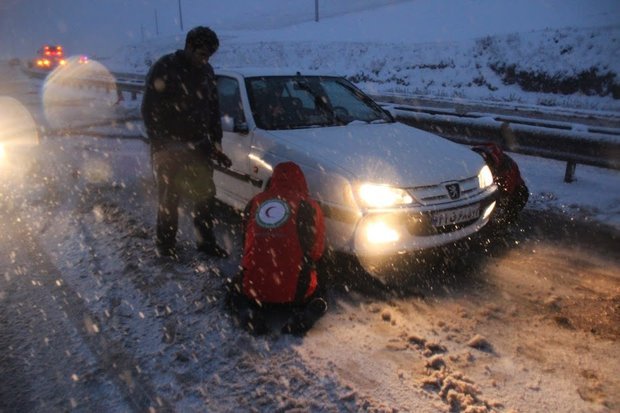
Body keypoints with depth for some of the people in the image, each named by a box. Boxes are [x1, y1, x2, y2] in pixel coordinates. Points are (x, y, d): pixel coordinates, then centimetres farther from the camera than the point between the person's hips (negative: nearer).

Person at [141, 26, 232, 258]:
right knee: (169, 198, 2)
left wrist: (216, 141, 8)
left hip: (199, 146, 6)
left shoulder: (206, 71, 9)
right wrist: (160, 146, -15)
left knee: (206, 195, 8)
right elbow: (149, 110, -10)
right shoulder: (164, 69, -9)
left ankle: (206, 241, 21)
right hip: (170, 148, -5)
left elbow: (213, 108, 15)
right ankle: (165, 246, 16)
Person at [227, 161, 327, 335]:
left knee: (236, 289, 35)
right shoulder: (308, 206, -2)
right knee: (317, 294, 31)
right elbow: (316, 251, 3)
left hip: (253, 288, 2)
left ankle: (248, 312, 1)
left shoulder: (255, 202, 6)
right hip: (295, 290, -1)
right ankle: (303, 315, -3)